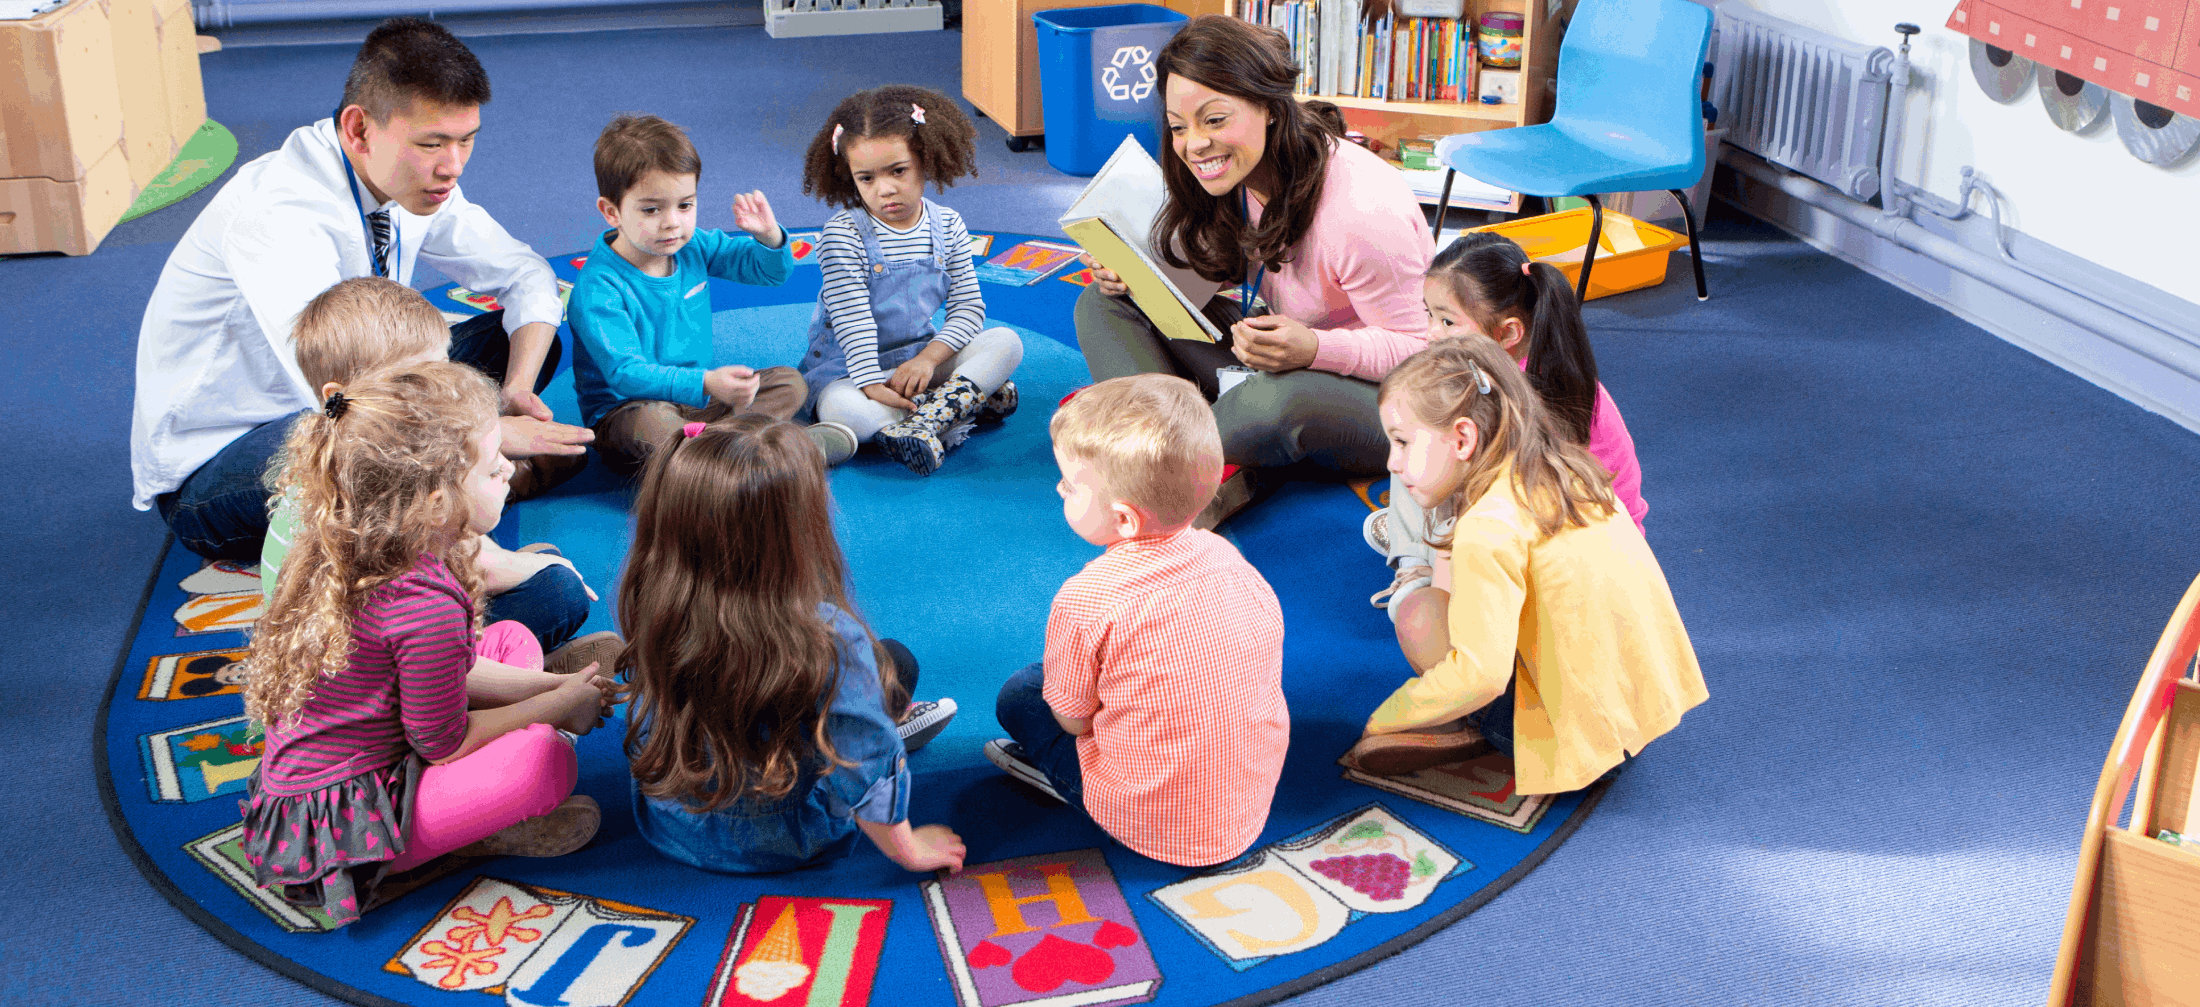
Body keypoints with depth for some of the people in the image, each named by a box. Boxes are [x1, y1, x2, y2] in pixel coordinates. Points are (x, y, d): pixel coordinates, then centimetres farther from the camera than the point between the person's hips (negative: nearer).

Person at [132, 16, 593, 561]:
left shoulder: (419, 181, -7)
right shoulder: (278, 215, -30)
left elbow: (527, 275, 3)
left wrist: (518, 389, -15)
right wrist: (494, 434, -29)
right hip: (206, 473, -8)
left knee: (525, 335, -1)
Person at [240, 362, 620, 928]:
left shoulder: (351, 556, 0)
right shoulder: (427, 605, -31)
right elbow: (445, 741, -17)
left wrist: (553, 686, 6)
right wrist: (558, 705, -5)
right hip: (332, 832, -10)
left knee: (513, 640, 15)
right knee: (545, 756, -30)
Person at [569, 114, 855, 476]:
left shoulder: (694, 247, 1)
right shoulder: (599, 287, -21)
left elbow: (772, 270, 11)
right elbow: (625, 373, -31)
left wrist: (768, 236, -14)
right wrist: (706, 383, -45)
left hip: (697, 399, 8)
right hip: (624, 413, -7)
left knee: (788, 383, -3)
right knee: (652, 426, -40)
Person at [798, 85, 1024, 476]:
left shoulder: (948, 227, 0)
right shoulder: (843, 234, -13)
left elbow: (968, 307, -1)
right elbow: (853, 319, -19)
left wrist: (929, 358, -18)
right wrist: (871, 383, -30)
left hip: (920, 357, 4)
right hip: (846, 367, -4)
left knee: (1007, 342, -16)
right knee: (841, 409, -39)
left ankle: (923, 419, -32)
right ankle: (963, 404, -29)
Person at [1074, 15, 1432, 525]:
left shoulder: (1363, 211, -28)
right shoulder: (1235, 177, -5)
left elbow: (1422, 349, -22)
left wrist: (1315, 349, -39)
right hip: (1279, 350, 8)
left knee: (1280, 400, -44)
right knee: (1104, 305, -6)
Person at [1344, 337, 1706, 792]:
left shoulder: (1487, 529, -22)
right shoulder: (1560, 470, 4)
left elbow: (1481, 675, -27)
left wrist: (1384, 718, -14)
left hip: (1592, 727, -9)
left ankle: (1456, 726, 6)